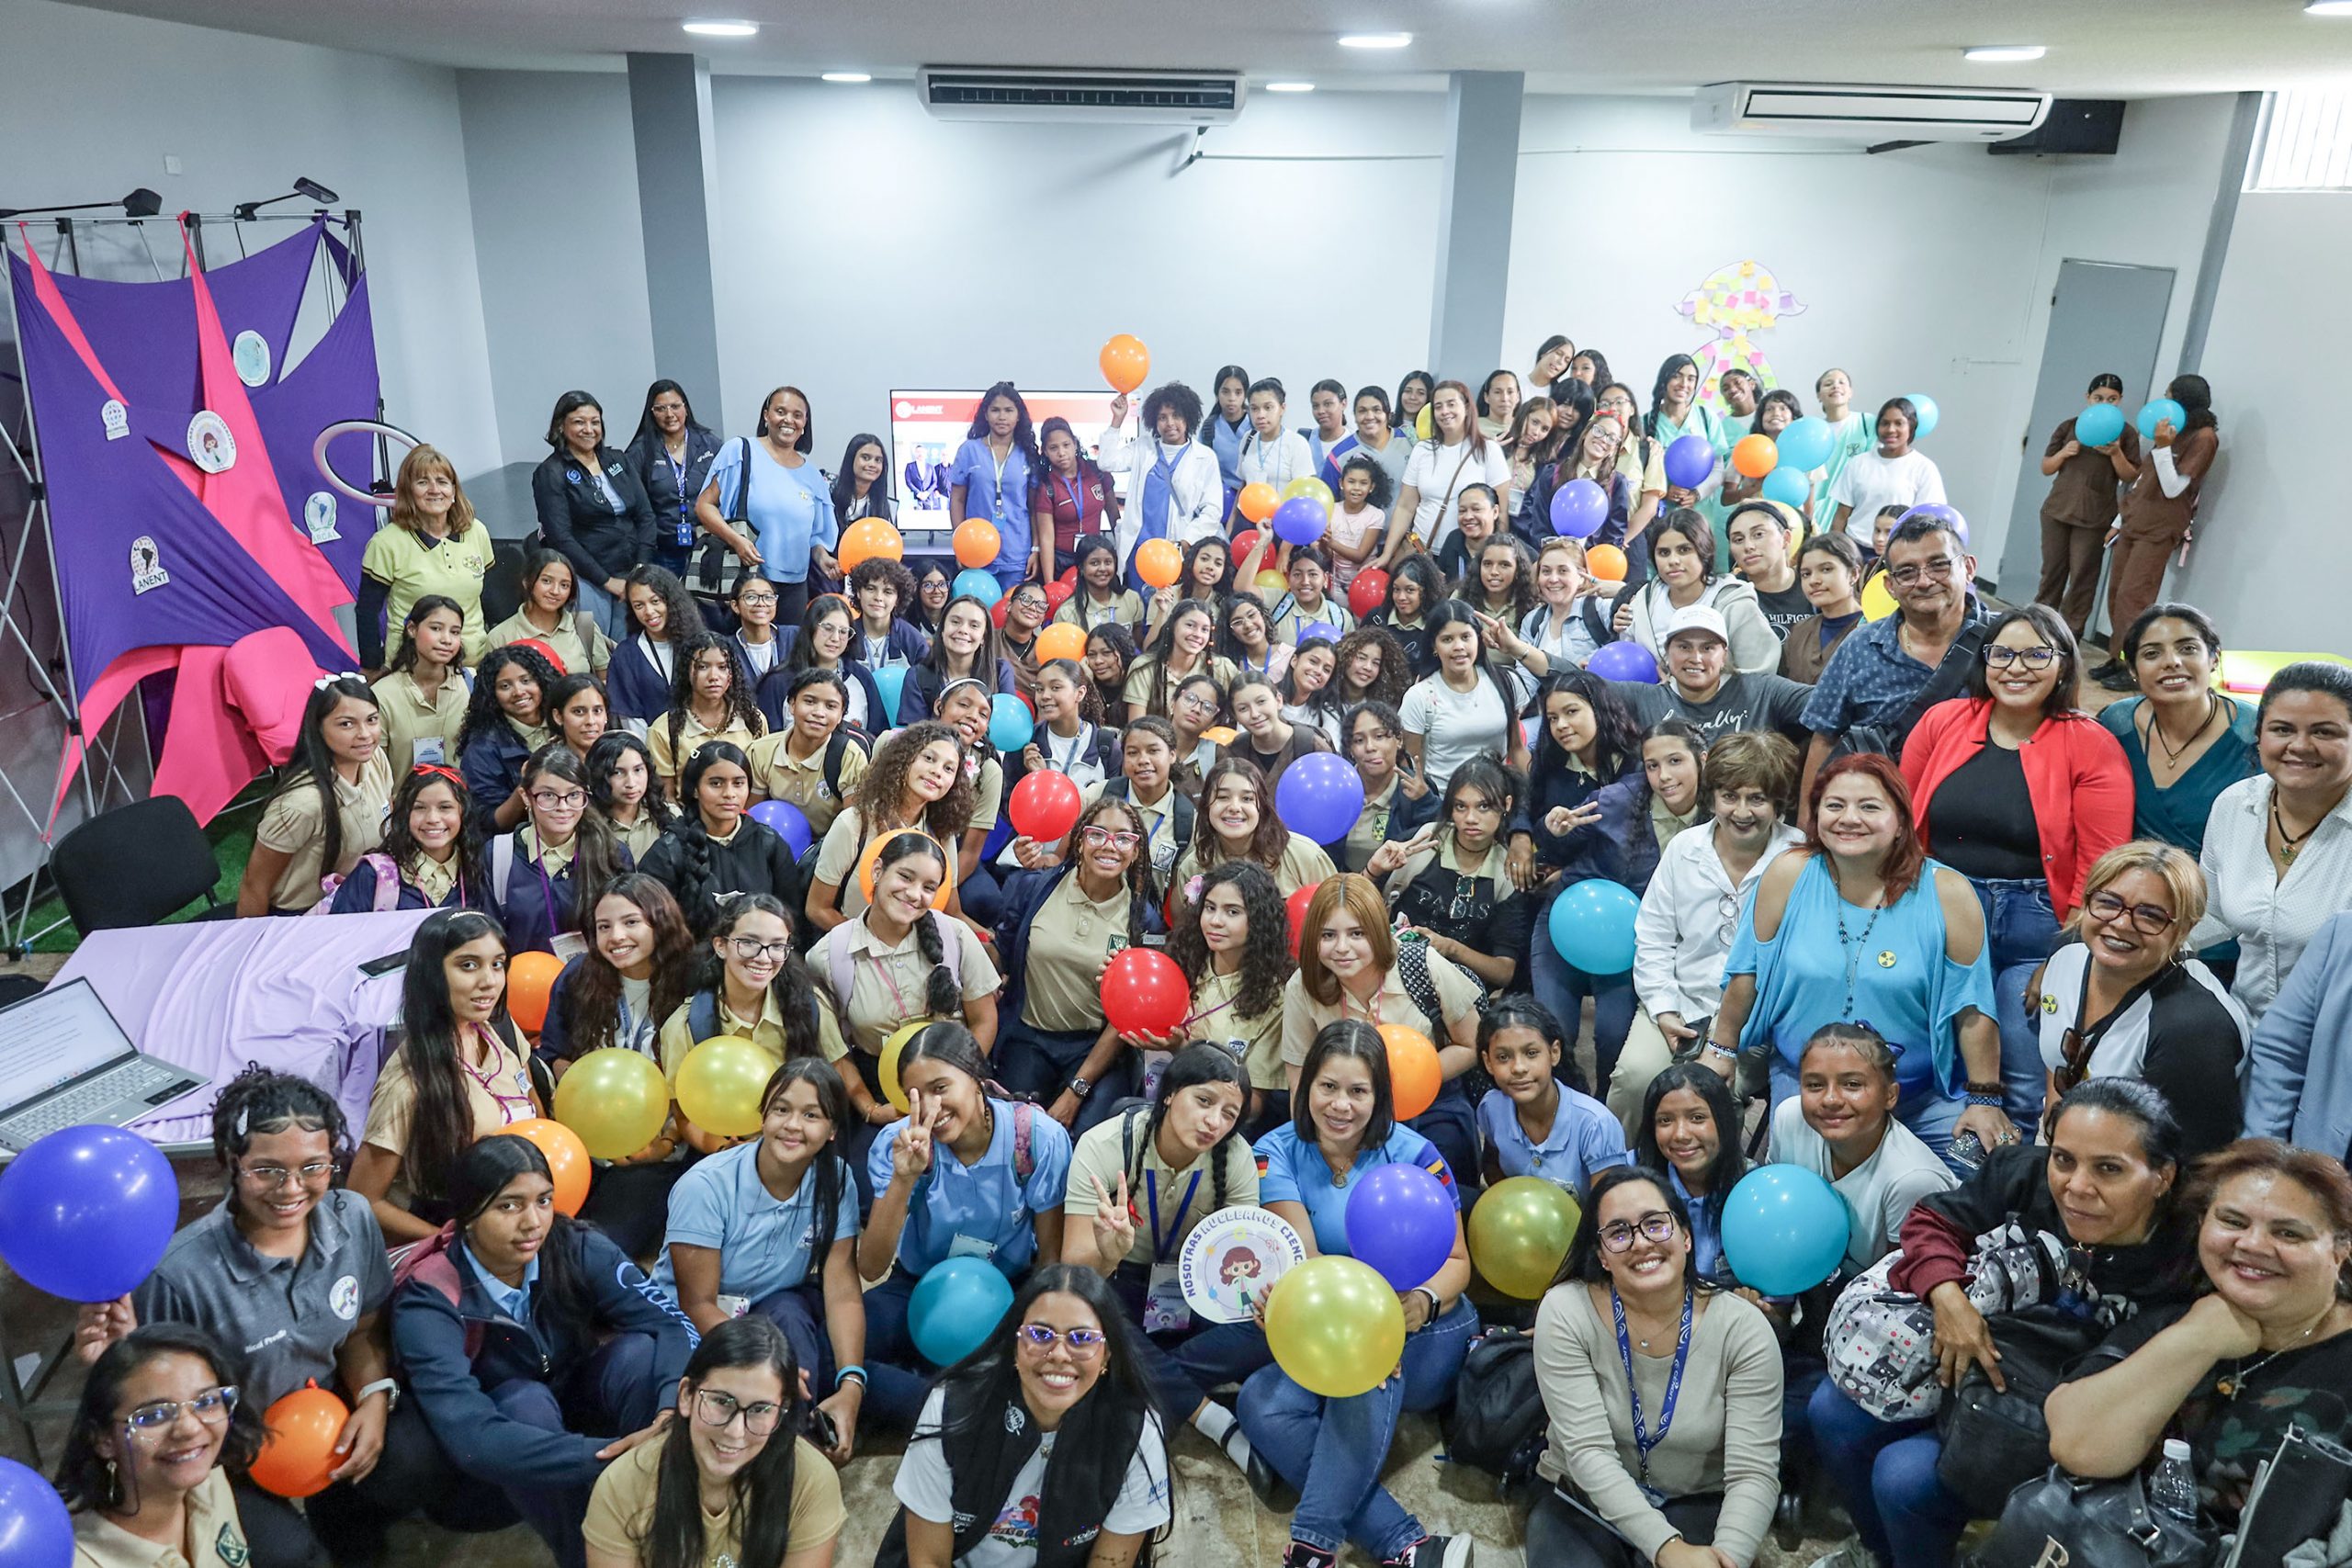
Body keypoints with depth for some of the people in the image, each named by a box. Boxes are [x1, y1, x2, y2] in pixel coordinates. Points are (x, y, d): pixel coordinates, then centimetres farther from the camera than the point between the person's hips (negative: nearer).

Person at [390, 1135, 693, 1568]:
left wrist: (676, 1409, -48)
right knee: (527, 1400, -35)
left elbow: (671, 1325, -26)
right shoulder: (429, 1300, -28)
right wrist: (611, 1454, -46)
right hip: (501, 1462, -2)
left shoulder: (576, 1248, -20)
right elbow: (471, 1439, -38)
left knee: (639, 1352, -28)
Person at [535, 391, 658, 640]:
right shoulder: (550, 473, -3)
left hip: (631, 575, 5)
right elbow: (561, 538, -10)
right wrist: (607, 581, -12)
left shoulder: (617, 460, 13)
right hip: (586, 580, -5)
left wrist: (641, 568, -4)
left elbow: (645, 514, 10)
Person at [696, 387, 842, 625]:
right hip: (743, 580, -4)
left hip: (794, 586, 4)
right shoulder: (740, 451, -1)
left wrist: (823, 559, 0)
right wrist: (735, 539, -19)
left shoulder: (811, 475, 13)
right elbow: (704, 505, -3)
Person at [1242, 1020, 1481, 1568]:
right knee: (1261, 1404, -27)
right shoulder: (1277, 1153, -5)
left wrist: (1423, 1302, -30)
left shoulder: (1415, 1155, -8)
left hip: (1426, 1339, -2)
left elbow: (1456, 1261, -6)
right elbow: (1302, 1260, -15)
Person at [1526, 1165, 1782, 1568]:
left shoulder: (1743, 1329, -14)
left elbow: (1753, 1473, -17)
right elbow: (1588, 1451, -20)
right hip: (1582, 1502, 0)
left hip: (1696, 1507, 0)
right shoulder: (1566, 1312, -16)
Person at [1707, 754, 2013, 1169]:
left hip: (1922, 1096, 0)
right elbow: (1749, 971, 2)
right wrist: (1721, 1051, 8)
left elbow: (1971, 1007, -6)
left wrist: (1985, 1099, -4)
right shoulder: (1789, 876, -9)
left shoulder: (1947, 894, -11)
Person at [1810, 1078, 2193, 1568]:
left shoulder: (2180, 1275, -27)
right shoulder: (2025, 1178, -19)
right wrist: (1946, 1296, -24)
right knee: (1831, 1413, 1)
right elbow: (1934, 1220, -6)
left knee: (1903, 1477, -20)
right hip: (1959, 1360, 5)